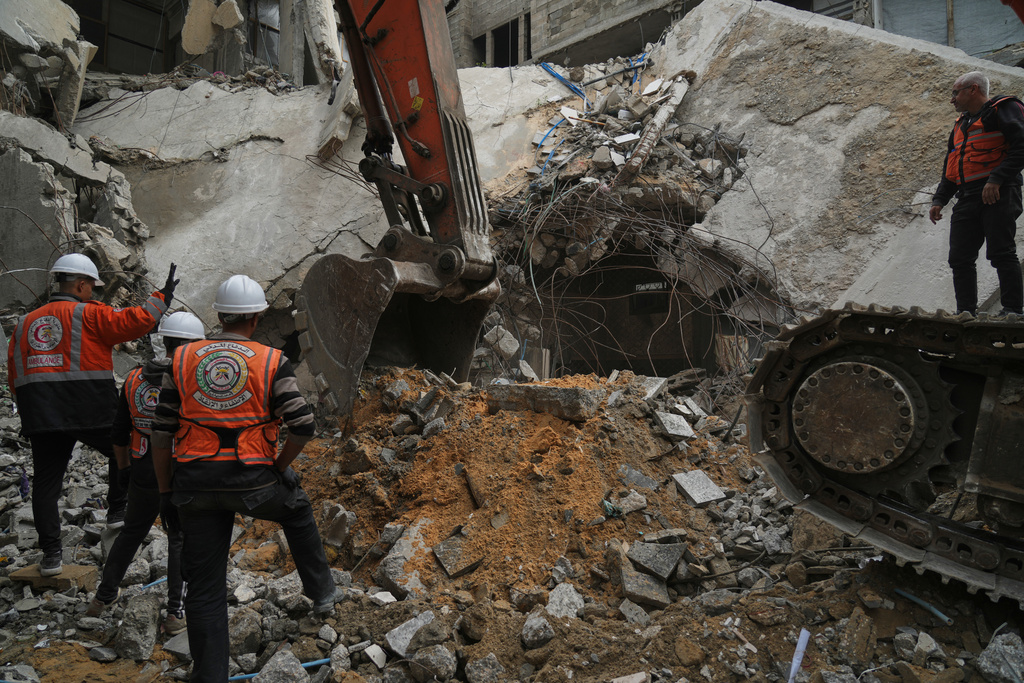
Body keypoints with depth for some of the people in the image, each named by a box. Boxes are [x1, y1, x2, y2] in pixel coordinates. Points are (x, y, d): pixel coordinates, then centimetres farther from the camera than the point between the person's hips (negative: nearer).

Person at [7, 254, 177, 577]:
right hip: (90, 411, -5)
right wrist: (162, 297, 2)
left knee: (46, 481, 9)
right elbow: (134, 321, -11)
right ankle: (118, 511, 15)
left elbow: (14, 378, 18)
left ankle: (51, 554, 10)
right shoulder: (89, 314, -2)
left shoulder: (26, 323, 18)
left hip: (40, 417, 5)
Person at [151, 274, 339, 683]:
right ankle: (321, 592, 42)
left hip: (195, 485, 2)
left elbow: (162, 433, 5)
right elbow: (303, 426, -10)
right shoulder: (272, 362, -3)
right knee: (296, 510, 31)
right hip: (252, 482, -1)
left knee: (205, 587, 11)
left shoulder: (182, 360, 5)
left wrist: (166, 492, 12)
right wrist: (280, 466, 7)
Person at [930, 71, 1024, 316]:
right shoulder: (960, 125, 26)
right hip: (967, 200, 8)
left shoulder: (1002, 110, 1)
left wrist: (996, 179, -21)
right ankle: (966, 312, 5)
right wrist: (939, 200, 14)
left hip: (998, 194, -8)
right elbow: (950, 170, 27)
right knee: (960, 259, 1)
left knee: (1001, 253, -13)